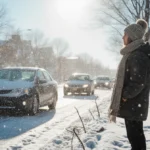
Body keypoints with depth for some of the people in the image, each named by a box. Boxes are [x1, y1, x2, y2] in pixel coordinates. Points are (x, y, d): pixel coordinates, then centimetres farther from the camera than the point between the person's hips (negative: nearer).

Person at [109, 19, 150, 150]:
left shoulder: (138, 56, -18)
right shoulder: (133, 54, 14)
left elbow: (138, 83, -24)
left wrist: (124, 96, -15)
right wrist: (124, 96, 15)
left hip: (133, 105, -10)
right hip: (133, 104, 10)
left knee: (134, 135, -4)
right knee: (135, 134, 15)